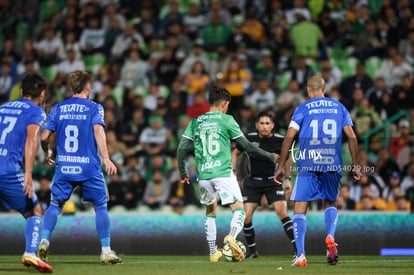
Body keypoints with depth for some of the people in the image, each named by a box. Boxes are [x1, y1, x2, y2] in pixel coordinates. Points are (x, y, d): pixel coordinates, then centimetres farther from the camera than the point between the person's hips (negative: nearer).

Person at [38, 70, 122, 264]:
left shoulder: (58, 108, 9)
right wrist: (106, 159, -21)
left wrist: (50, 154, 26)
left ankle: (44, 240, -9)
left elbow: (45, 137, 6)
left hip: (63, 167, 2)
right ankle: (106, 250, 3)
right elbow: (98, 130, -15)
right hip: (89, 168, -2)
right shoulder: (94, 108, 1)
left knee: (55, 204, 11)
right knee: (100, 206, 7)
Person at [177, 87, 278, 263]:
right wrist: (270, 157, 13)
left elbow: (182, 148, 9)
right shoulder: (226, 120, 2)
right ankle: (232, 237, -32)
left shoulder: (195, 122, 12)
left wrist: (183, 172, 22)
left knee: (210, 212, 22)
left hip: (203, 175, 4)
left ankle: (213, 253, 20)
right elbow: (246, 146, 2)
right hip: (223, 173, -4)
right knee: (239, 209, -3)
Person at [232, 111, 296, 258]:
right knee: (246, 217, -5)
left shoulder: (279, 140, -12)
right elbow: (235, 153, 6)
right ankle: (252, 250, 13)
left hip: (272, 181, -1)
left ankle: (297, 248, -12)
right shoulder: (249, 138, -12)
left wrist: (287, 179, 7)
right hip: (252, 182, 1)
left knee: (282, 212, -17)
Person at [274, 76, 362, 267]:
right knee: (330, 203, 22)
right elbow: (351, 137, 6)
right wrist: (355, 165, 11)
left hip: (308, 165, -2)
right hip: (333, 164, 3)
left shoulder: (303, 109, 6)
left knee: (299, 209, 2)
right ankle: (330, 236, -7)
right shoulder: (339, 107, 13)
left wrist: (281, 167, 2)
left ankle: (300, 255, -10)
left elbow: (289, 137, -2)